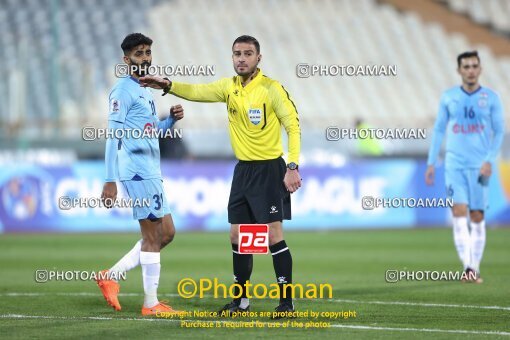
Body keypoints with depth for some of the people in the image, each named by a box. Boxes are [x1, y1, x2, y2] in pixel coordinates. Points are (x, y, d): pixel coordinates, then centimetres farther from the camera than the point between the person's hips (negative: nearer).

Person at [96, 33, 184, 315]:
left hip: (151, 172, 10)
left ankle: (111, 276, 16)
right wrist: (110, 181, -19)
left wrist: (171, 120, 8)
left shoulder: (145, 91, 19)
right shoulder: (123, 91, -9)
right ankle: (150, 303, -1)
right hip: (137, 172, -10)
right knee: (153, 235, -7)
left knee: (166, 233, 11)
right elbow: (113, 137, -14)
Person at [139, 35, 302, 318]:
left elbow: (293, 125, -13)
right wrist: (168, 85, -16)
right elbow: (198, 92, 2)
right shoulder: (229, 87, 6)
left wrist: (293, 167, -19)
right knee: (237, 236, 9)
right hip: (243, 169, 7)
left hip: (269, 169, -7)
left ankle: (286, 302, -3)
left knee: (274, 235, -9)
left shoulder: (271, 88, -12)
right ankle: (241, 300, 19)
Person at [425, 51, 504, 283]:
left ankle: (475, 268, 10)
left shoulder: (491, 98, 2)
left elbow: (499, 131, 4)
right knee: (459, 211, -12)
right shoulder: (448, 97, 6)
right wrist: (431, 163, 8)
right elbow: (439, 130, 12)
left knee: (477, 217, 1)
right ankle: (467, 266, -17)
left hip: (479, 166, 0)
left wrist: (490, 160, -9)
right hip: (454, 164, 1)